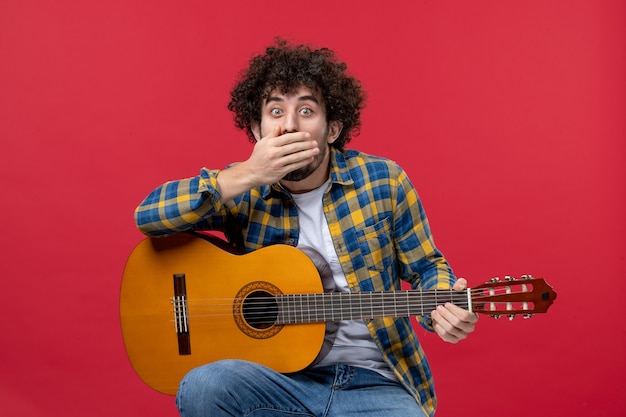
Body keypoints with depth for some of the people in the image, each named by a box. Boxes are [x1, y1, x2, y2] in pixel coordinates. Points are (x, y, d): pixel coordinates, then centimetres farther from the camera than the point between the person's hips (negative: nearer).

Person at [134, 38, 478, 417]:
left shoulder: (383, 180, -2)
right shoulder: (243, 191, -1)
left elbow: (425, 268, 6)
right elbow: (148, 216, -12)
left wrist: (442, 306, -17)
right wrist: (245, 176, -20)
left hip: (375, 384, 0)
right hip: (283, 377, 1)